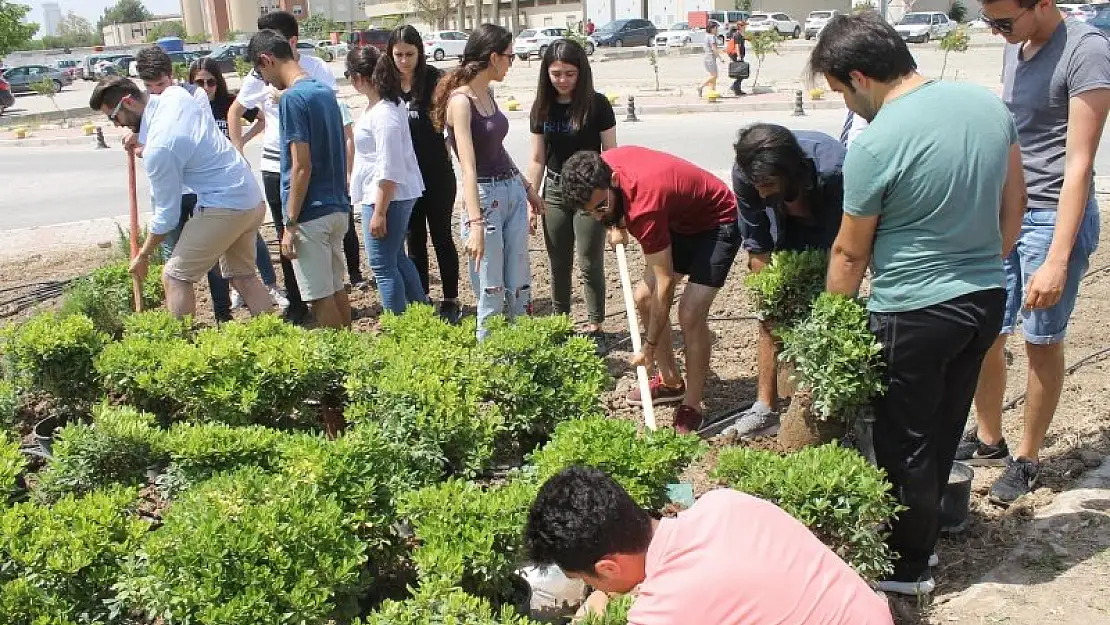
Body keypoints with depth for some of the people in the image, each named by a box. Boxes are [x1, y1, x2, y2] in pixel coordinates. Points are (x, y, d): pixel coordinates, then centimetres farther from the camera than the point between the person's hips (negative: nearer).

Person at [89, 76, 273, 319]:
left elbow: (167, 213, -11)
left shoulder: (157, 149, -20)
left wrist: (143, 256, 2)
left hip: (225, 208, -9)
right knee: (243, 274, 19)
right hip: (254, 200, 9)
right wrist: (140, 136, 21)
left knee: (175, 276, 1)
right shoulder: (176, 93, 2)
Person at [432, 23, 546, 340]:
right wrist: (475, 224, -33)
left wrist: (527, 187, 26)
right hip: (485, 196, -8)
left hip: (513, 191, 8)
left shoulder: (487, 93, 8)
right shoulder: (460, 100, -16)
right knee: (491, 289, 2)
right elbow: (468, 167, -26)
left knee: (520, 283, 14)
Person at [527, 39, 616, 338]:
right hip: (555, 192, 4)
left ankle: (595, 324, 15)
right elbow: (538, 160, 6)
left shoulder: (597, 105, -10)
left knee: (590, 264, 1)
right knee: (559, 265, 13)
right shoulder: (542, 108, 1)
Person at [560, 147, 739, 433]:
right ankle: (670, 381, 20)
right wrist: (617, 222, -5)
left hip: (718, 223, -9)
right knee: (644, 297, 6)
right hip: (681, 220, 9)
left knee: (691, 313, -19)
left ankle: (692, 407, -8)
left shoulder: (645, 205, -39)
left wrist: (650, 346, -24)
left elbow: (665, 284, -31)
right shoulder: (603, 165, -18)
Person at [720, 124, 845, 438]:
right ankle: (766, 409, 8)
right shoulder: (744, 173, -30)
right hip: (787, 233, 3)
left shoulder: (832, 170, -41)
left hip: (832, 231, -3)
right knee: (771, 318, 1)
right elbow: (757, 247, -16)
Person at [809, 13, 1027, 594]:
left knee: (904, 443, 10)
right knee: (944, 431, 20)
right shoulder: (988, 102, 0)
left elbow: (850, 253, -10)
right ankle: (920, 532, 38)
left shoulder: (875, 145, -20)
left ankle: (908, 567, 24)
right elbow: (1014, 205, 10)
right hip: (987, 299, 7)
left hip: (915, 313, -7)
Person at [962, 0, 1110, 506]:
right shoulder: (1014, 48, 7)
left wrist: (1057, 261, -20)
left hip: (1053, 217, -6)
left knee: (1041, 343, 5)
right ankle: (988, 439, 27)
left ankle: (1027, 457, 22)